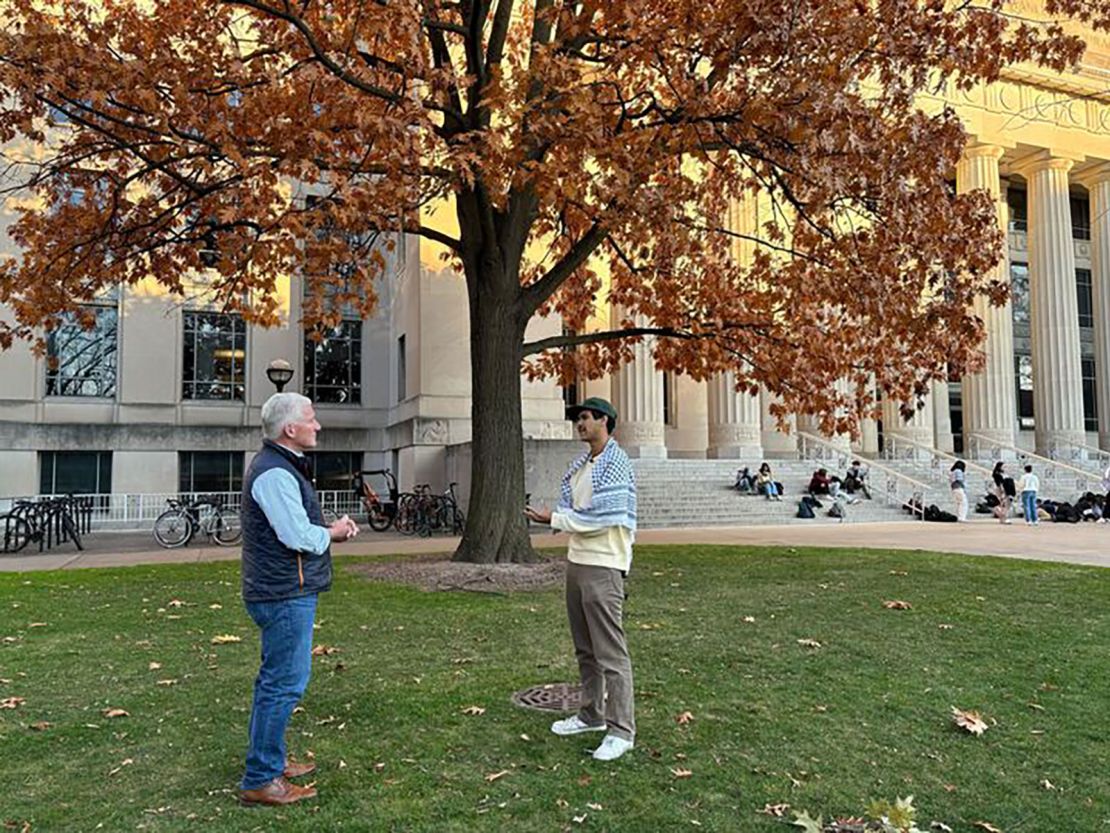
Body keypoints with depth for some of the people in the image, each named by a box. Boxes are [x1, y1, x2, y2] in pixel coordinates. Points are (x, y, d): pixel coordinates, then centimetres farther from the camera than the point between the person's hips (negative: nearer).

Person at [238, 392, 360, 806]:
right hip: (286, 594, -11)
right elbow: (300, 537, -24)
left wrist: (331, 528, 6)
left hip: (281, 591, 11)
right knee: (284, 684, -5)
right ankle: (260, 780, 4)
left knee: (274, 680, 20)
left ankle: (270, 761, 33)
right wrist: (334, 532, -6)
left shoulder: (279, 466, 15)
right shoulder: (274, 473, -19)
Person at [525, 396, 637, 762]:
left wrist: (553, 518, -13)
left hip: (603, 566, -9)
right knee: (585, 648, 16)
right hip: (577, 560, 9)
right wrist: (554, 517, -8)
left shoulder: (614, 464, -12)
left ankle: (621, 730, 1)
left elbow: (599, 518, -19)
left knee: (610, 650, -5)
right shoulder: (580, 465, 15)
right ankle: (592, 714, 29)